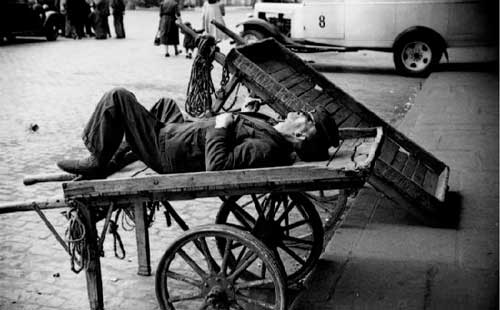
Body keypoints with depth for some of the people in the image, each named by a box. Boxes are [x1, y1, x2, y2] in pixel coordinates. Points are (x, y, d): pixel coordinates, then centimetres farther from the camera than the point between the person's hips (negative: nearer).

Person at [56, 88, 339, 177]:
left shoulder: (267, 148, -33)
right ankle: (119, 154, 39)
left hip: (166, 152, -9)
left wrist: (220, 127, -29)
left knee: (118, 97, -8)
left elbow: (216, 167, -40)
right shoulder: (272, 129, -3)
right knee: (165, 103, 35)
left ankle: (98, 163, 10)